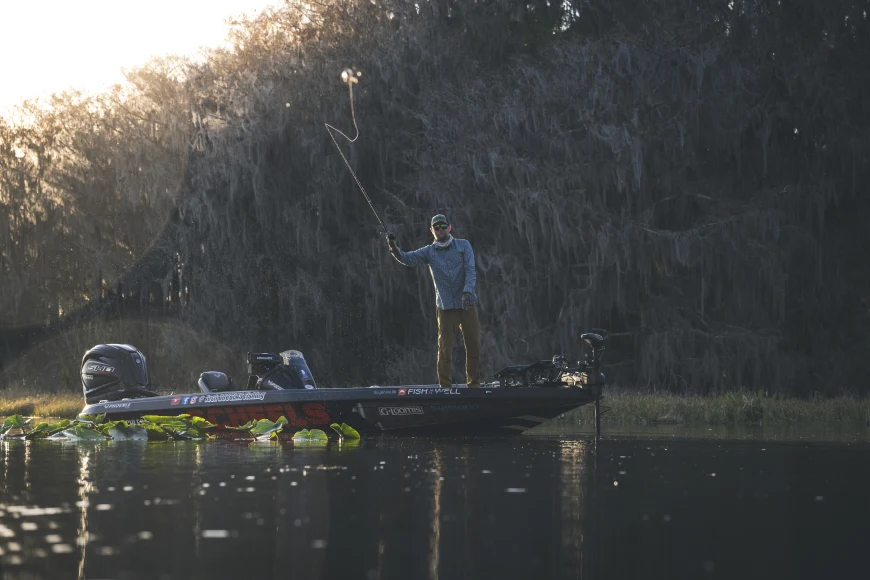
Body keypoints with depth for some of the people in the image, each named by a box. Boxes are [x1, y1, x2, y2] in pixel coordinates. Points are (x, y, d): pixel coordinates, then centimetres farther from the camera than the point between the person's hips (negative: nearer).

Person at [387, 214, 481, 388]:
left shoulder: (463, 246, 5)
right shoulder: (429, 252, 7)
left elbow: (470, 270, -5)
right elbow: (407, 258, -4)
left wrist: (467, 292, -20)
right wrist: (393, 247, -24)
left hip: (467, 304, 0)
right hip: (445, 307, 0)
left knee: (473, 346, 3)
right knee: (445, 348, -4)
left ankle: (474, 384, 14)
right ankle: (445, 386, 1)